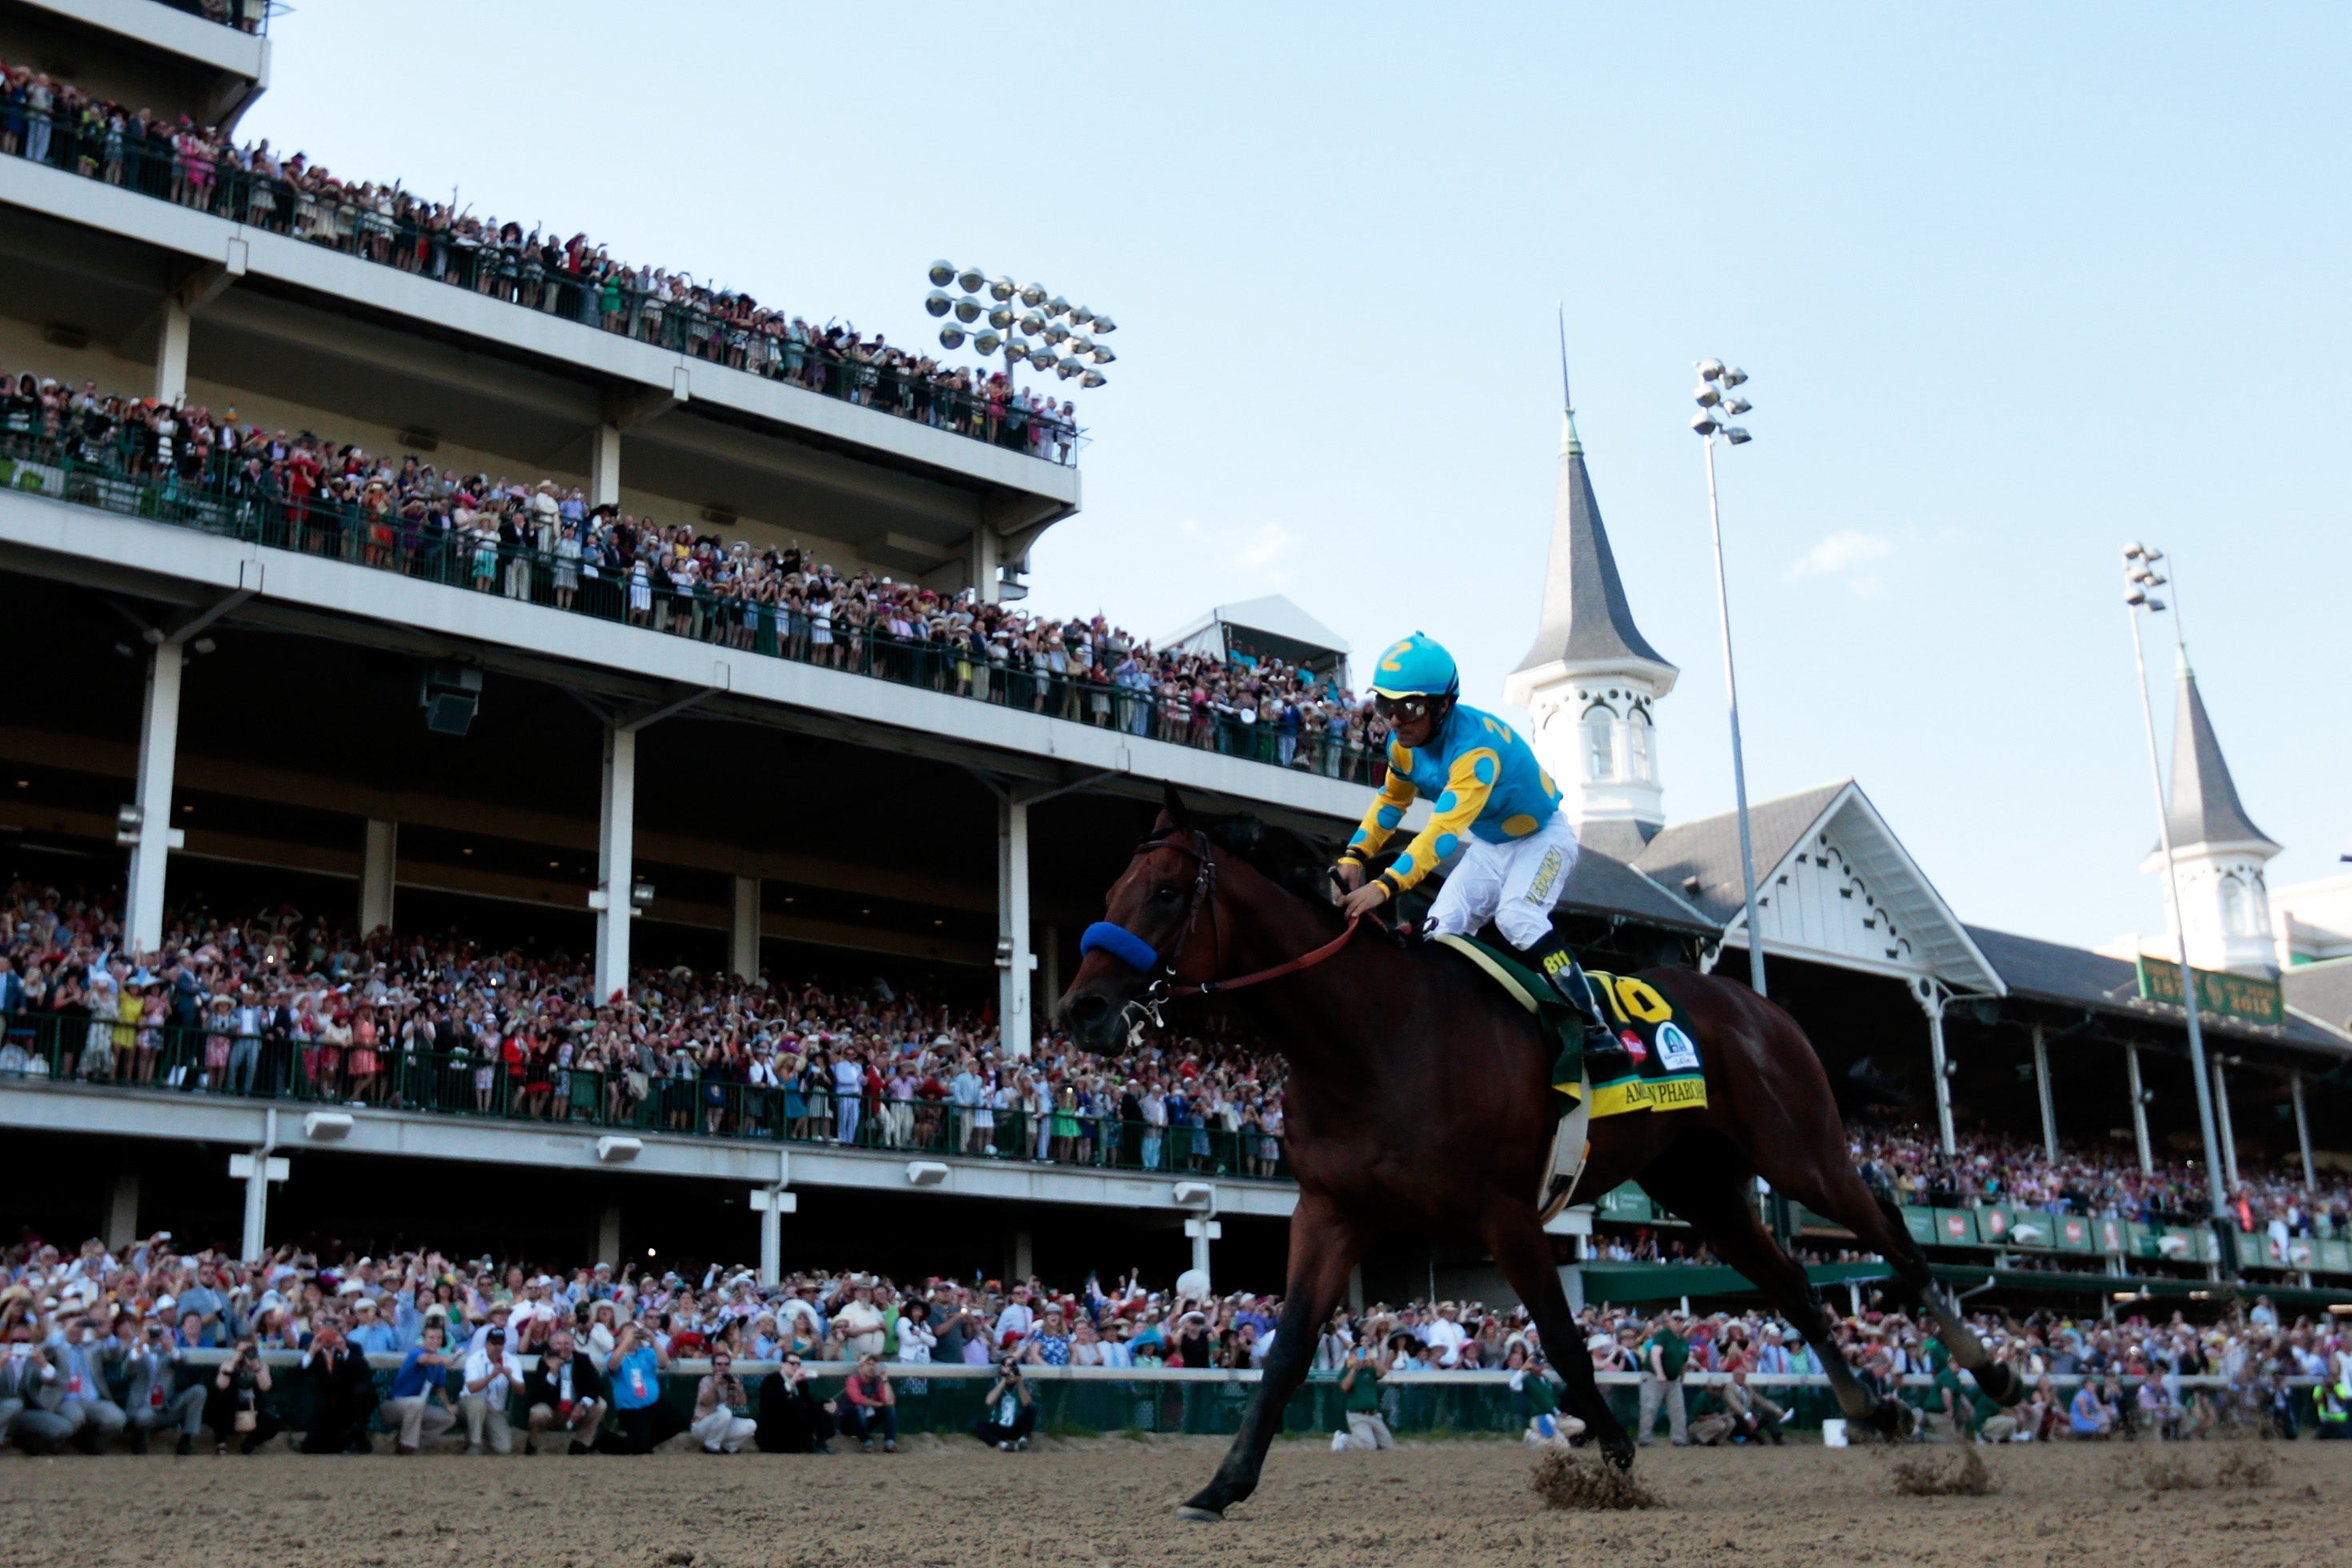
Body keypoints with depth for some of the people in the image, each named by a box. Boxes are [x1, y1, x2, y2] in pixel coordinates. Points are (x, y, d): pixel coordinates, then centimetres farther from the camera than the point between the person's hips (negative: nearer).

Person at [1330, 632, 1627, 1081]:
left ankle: (1597, 1031, -27)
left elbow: (1444, 831, -48)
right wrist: (1355, 858, -9)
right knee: (1440, 931, -8)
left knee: (1516, 917, -31)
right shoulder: (1404, 743, -12)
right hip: (1489, 846, 8)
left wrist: (1385, 886, -58)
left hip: (1543, 837, -8)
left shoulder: (1476, 747, -38)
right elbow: (1391, 800, 7)